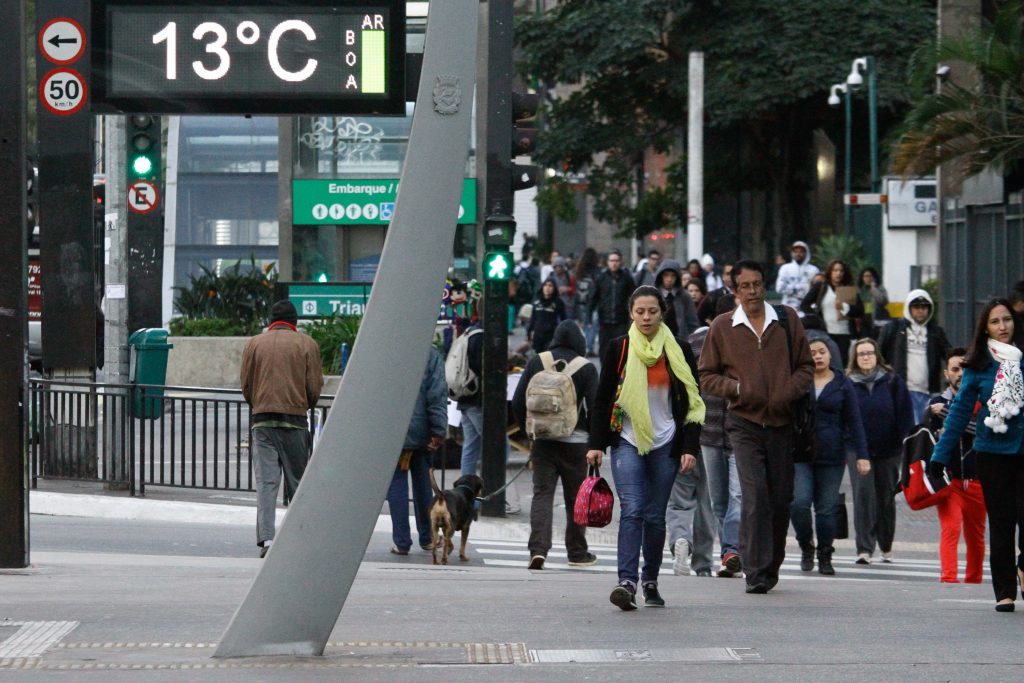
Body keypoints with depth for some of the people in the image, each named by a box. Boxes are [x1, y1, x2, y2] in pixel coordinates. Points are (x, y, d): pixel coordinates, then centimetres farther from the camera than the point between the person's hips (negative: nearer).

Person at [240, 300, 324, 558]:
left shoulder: (254, 343, 7)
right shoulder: (307, 344, 3)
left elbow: (246, 385, 6)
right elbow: (315, 387, 0)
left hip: (262, 420, 1)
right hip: (295, 421, -1)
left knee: (265, 481, -2)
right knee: (299, 482, 9)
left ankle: (266, 538, -13)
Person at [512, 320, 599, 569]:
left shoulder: (536, 362, 4)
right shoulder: (586, 368, -4)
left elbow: (518, 402, 4)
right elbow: (594, 407, -8)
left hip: (542, 438, 2)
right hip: (575, 441, -2)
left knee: (542, 493, 0)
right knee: (575, 497, 10)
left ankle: (538, 549, -17)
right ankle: (577, 553, 18)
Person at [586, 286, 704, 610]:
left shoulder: (678, 351, 5)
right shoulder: (619, 348, 4)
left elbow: (693, 402, 7)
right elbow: (603, 400, 7)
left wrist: (690, 448, 0)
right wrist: (596, 444, 1)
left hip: (666, 443, 1)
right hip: (627, 441, -1)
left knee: (655, 515, 4)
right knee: (632, 510, -15)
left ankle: (650, 581, 17)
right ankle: (627, 582, -24)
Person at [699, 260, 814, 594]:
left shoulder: (787, 319, 7)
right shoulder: (722, 327, 4)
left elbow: (805, 365, 13)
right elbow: (707, 376, 10)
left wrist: (789, 392, -7)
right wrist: (736, 388, -10)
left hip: (781, 422, 2)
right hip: (745, 422, -2)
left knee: (781, 498, 5)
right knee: (755, 494, -16)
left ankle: (771, 567, 23)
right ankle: (756, 572, -16)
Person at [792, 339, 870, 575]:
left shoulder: (842, 385, 6)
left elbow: (854, 422, 6)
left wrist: (861, 455, -1)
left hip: (832, 456, 0)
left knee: (827, 509, 0)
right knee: (799, 503, -13)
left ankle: (825, 557, 12)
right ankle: (806, 547, 8)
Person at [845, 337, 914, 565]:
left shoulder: (891, 381, 4)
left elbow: (904, 413, 3)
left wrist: (906, 443, -4)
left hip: (888, 450, 1)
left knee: (886, 497, 10)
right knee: (863, 494, -13)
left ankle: (886, 546, 25)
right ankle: (864, 548, -14)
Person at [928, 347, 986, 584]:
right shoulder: (936, 403, 7)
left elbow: (983, 429, -16)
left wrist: (948, 413, -17)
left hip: (977, 480, 1)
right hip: (948, 478, -1)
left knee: (976, 536, 10)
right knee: (950, 529, -18)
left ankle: (973, 581, 25)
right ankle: (948, 579, -24)